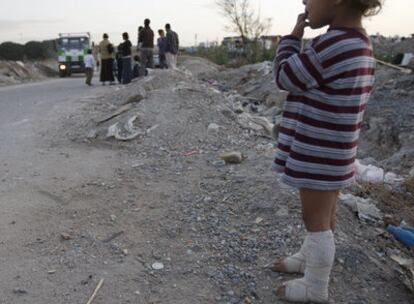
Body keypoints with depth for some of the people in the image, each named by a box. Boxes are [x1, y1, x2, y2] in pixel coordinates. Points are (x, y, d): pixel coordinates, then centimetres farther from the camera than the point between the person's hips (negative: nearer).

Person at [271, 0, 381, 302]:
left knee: (316, 219, 6)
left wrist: (294, 36, -2)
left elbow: (285, 78, -11)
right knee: (324, 214, 23)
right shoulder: (361, 44, 6)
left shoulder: (333, 44, -25)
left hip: (318, 154, -9)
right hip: (332, 152, 9)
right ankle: (310, 258, 45)